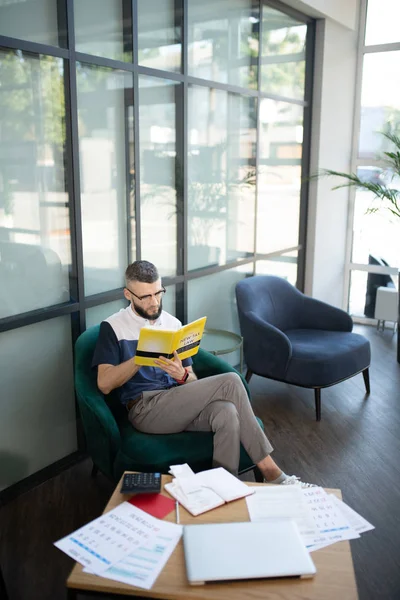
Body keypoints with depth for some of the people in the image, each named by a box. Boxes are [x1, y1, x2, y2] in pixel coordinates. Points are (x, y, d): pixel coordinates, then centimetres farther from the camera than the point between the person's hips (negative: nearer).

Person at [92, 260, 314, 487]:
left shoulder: (173, 324, 15)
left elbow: (193, 381, 12)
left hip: (179, 403, 5)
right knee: (230, 382, -22)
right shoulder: (113, 327, 1)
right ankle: (270, 471, -13)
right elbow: (104, 384, -9)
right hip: (145, 409, -5)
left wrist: (182, 375, -13)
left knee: (227, 413, -31)